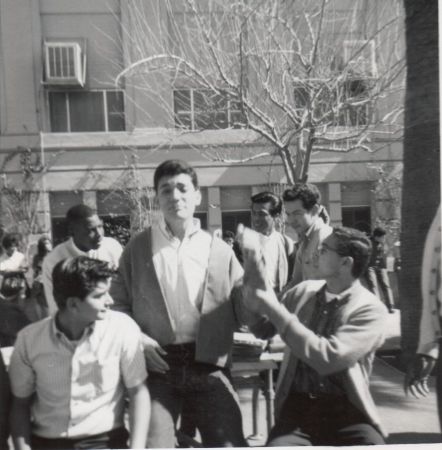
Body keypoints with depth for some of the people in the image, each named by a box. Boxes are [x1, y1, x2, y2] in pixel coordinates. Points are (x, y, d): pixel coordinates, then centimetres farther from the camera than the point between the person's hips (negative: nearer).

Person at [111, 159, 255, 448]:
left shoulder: (220, 251, 6)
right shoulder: (138, 248, 6)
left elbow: (245, 313, 4)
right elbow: (118, 303, 10)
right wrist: (136, 339, -6)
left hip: (208, 367, 0)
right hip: (157, 367, 0)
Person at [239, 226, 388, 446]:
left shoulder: (370, 309, -7)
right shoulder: (303, 290, 8)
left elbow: (328, 358, -20)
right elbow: (261, 327, 16)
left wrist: (275, 309, -17)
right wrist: (255, 273, 3)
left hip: (346, 411, -2)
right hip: (297, 406, 2)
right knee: (278, 445, -26)